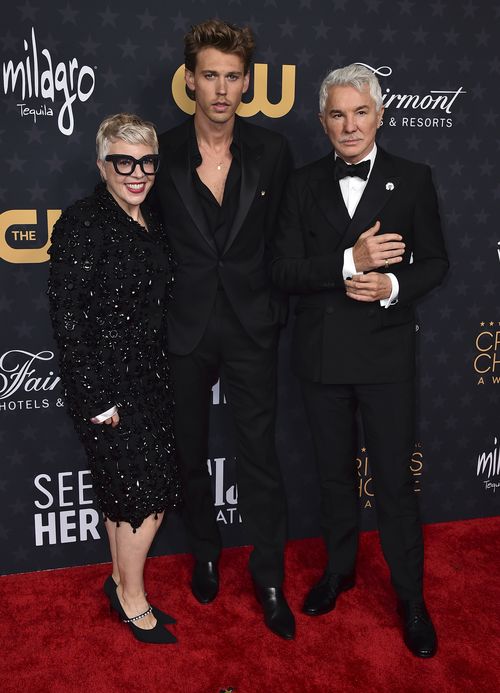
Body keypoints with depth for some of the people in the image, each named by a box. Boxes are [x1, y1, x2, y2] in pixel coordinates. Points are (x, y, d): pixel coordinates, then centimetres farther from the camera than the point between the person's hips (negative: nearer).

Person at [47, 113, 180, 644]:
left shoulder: (150, 223, 9)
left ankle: (122, 582, 34)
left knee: (124, 491, 17)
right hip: (108, 382, -7)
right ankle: (133, 597, 20)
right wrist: (98, 400, -18)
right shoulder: (82, 223, -15)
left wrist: (161, 377, 12)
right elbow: (68, 319, -18)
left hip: (146, 380, 8)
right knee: (150, 492, -1)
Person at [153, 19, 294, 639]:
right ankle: (205, 554, 39)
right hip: (184, 330, 1)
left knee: (259, 456, 5)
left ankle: (268, 577, 23)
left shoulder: (271, 152, -1)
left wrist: (276, 308, 2)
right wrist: (156, 315, 1)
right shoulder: (162, 152, -3)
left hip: (250, 328, 0)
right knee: (191, 453, 15)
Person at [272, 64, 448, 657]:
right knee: (334, 472, 18)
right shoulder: (304, 184, 1)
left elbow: (434, 262, 1)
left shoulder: (412, 180, -1)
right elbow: (284, 271, -6)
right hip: (321, 353, 2)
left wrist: (394, 286, -19)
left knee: (394, 480, 6)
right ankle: (339, 569, 39)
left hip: (385, 352, -2)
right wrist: (349, 263, -20)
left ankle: (410, 597, 25)